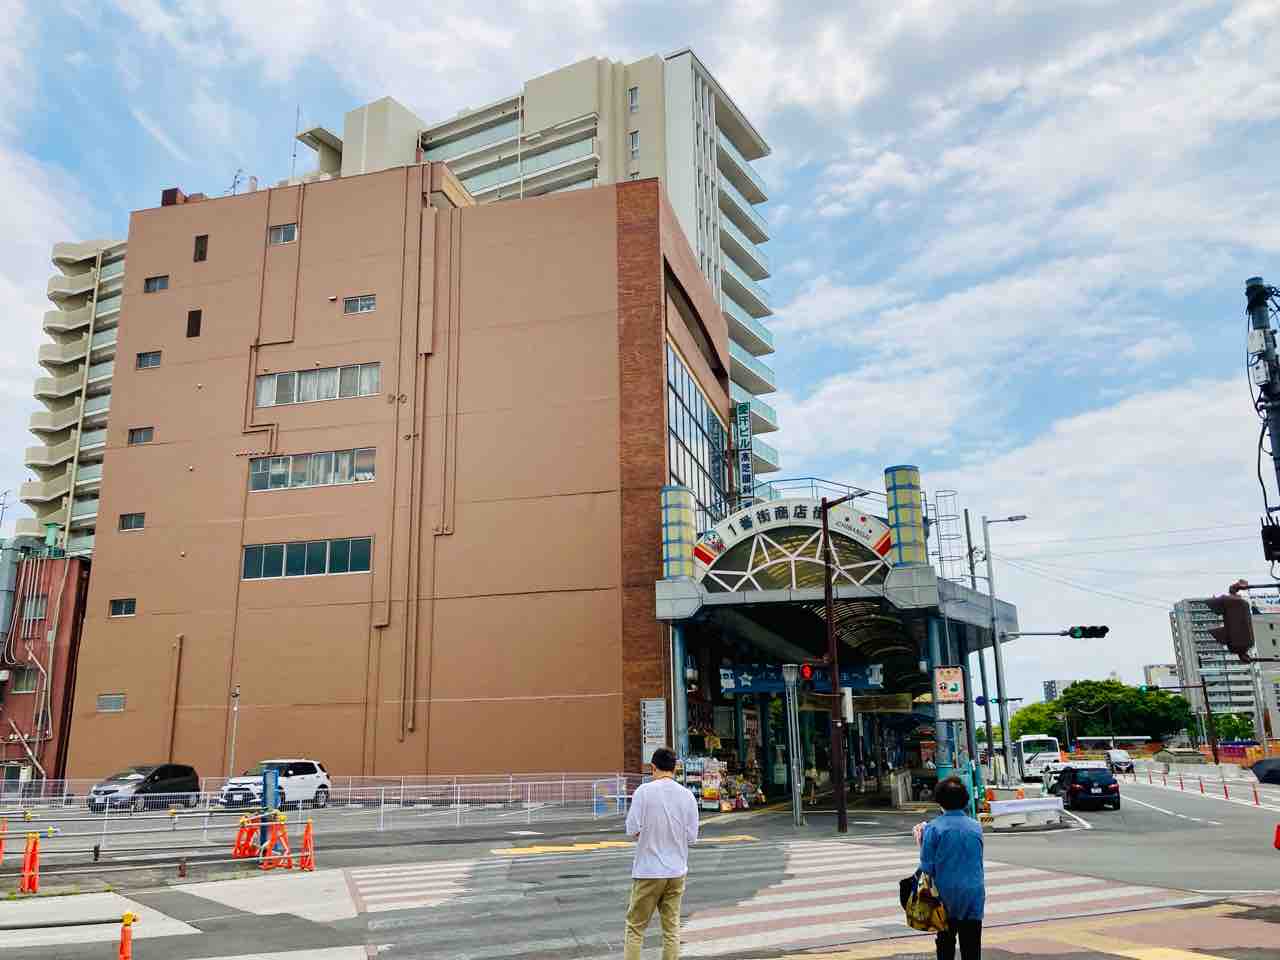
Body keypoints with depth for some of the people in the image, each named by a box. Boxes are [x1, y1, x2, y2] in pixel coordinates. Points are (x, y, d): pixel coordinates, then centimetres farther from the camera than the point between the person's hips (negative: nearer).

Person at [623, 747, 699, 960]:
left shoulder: (644, 791, -10)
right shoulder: (687, 795, -1)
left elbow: (633, 830, -11)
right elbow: (692, 836, 1)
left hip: (648, 871, -3)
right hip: (677, 871, 3)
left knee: (635, 927, 7)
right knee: (672, 928, 11)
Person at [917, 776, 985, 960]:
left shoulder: (933, 828, -12)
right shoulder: (976, 827, 0)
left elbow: (927, 867, -13)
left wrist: (921, 842, 1)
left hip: (946, 894, -2)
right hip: (974, 894, 2)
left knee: (946, 944, 15)